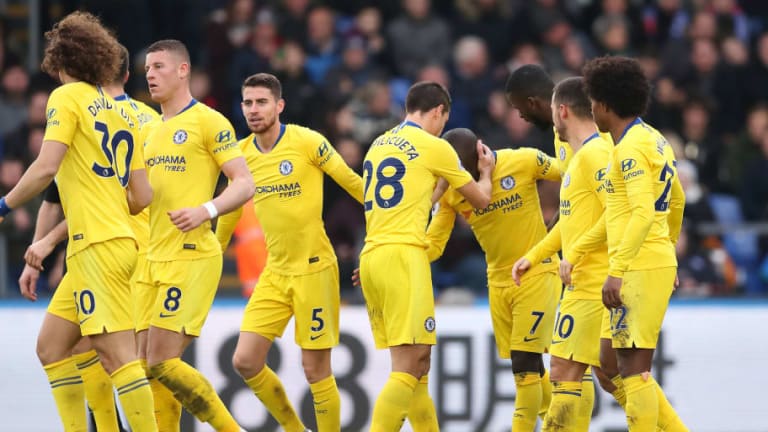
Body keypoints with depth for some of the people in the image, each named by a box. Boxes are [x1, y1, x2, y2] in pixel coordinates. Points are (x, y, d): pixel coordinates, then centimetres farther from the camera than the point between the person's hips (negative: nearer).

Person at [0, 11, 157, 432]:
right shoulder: (120, 113, 19)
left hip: (97, 244, -9)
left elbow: (46, 167, -14)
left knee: (115, 353, -14)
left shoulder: (67, 97, -2)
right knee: (51, 345, 13)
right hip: (118, 236, 9)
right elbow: (142, 197, 16)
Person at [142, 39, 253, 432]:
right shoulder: (152, 131, 20)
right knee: (158, 363, 4)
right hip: (155, 259, 8)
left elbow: (244, 184, -9)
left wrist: (206, 210, -25)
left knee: (161, 362, -15)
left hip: (192, 256, -8)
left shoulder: (208, 121, -4)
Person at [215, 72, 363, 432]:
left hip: (314, 268, -5)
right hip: (275, 272, 5)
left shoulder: (308, 142, -12)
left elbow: (354, 183, -3)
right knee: (245, 361, -1)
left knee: (315, 369, -4)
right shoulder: (241, 154, 4)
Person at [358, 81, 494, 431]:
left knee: (418, 364, 14)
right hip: (404, 254, -8)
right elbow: (481, 199, 13)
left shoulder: (378, 145, 19)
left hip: (370, 256, 8)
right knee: (408, 369, -12)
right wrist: (485, 171, 33)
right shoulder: (434, 147, 0)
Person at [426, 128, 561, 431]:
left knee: (525, 365, -12)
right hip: (498, 282, 5)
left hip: (537, 273, -5)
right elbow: (432, 244, -5)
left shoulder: (524, 162, -17)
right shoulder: (450, 189, -6)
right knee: (528, 368, 10)